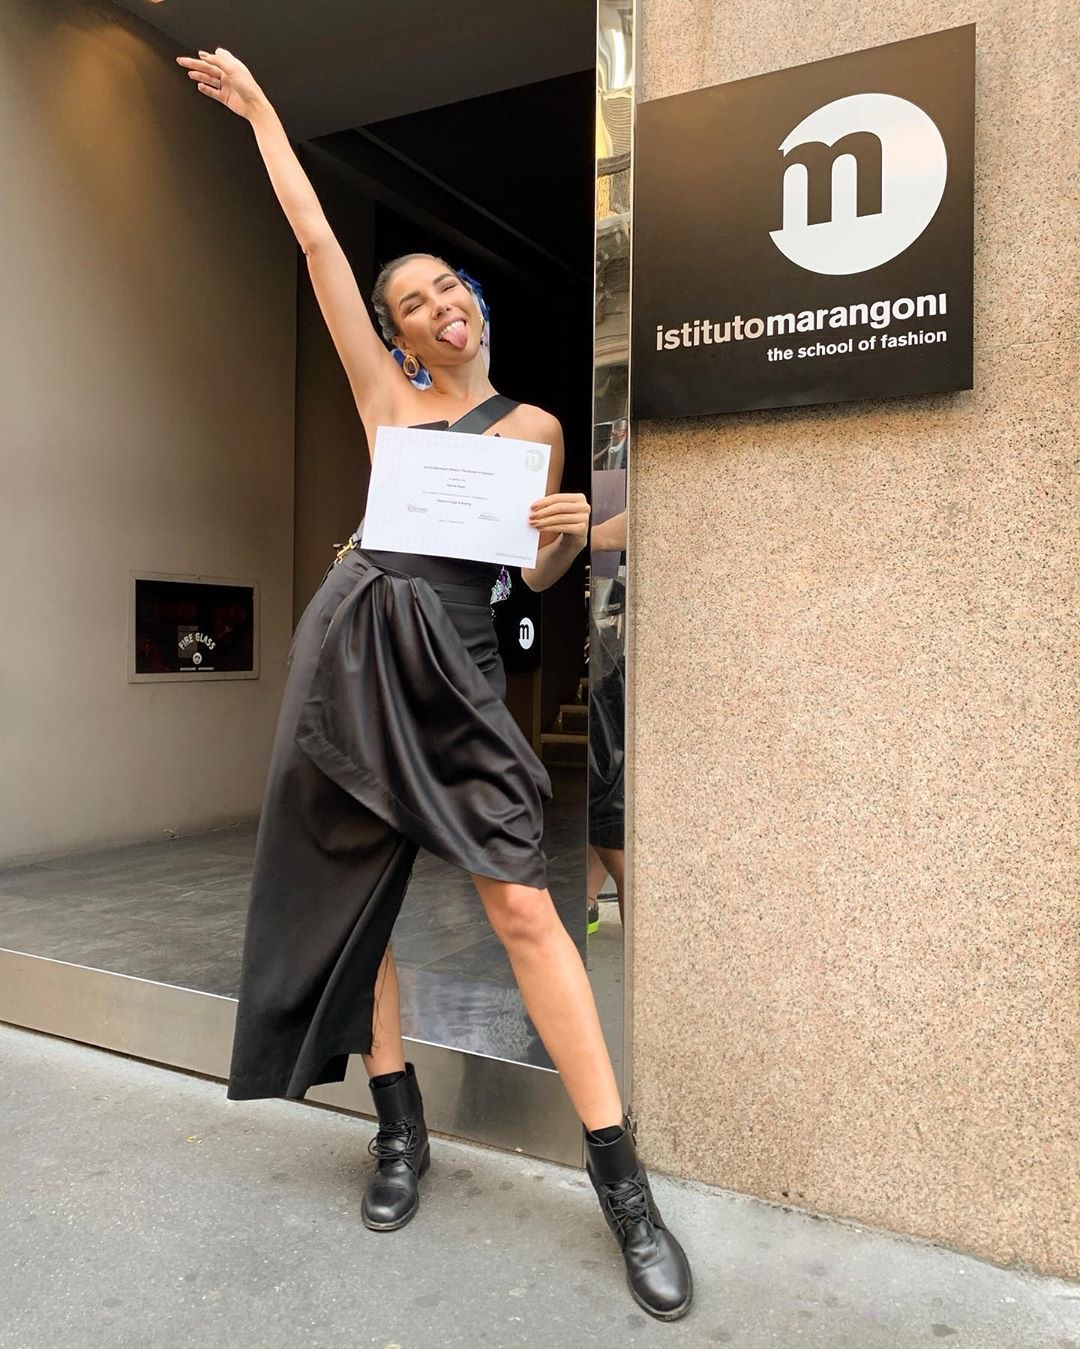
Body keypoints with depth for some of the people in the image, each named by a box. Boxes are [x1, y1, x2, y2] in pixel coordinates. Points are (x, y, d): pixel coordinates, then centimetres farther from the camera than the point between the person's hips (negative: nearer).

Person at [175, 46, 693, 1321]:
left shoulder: (534, 424, 12)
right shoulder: (385, 395, 12)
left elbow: (534, 578, 13)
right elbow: (314, 238, 15)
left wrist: (569, 537, -9)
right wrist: (257, 107, 22)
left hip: (454, 663, -2)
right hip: (355, 646, 3)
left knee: (523, 906, -10)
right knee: (349, 888, 6)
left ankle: (622, 1182, -1)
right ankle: (400, 1125, 24)